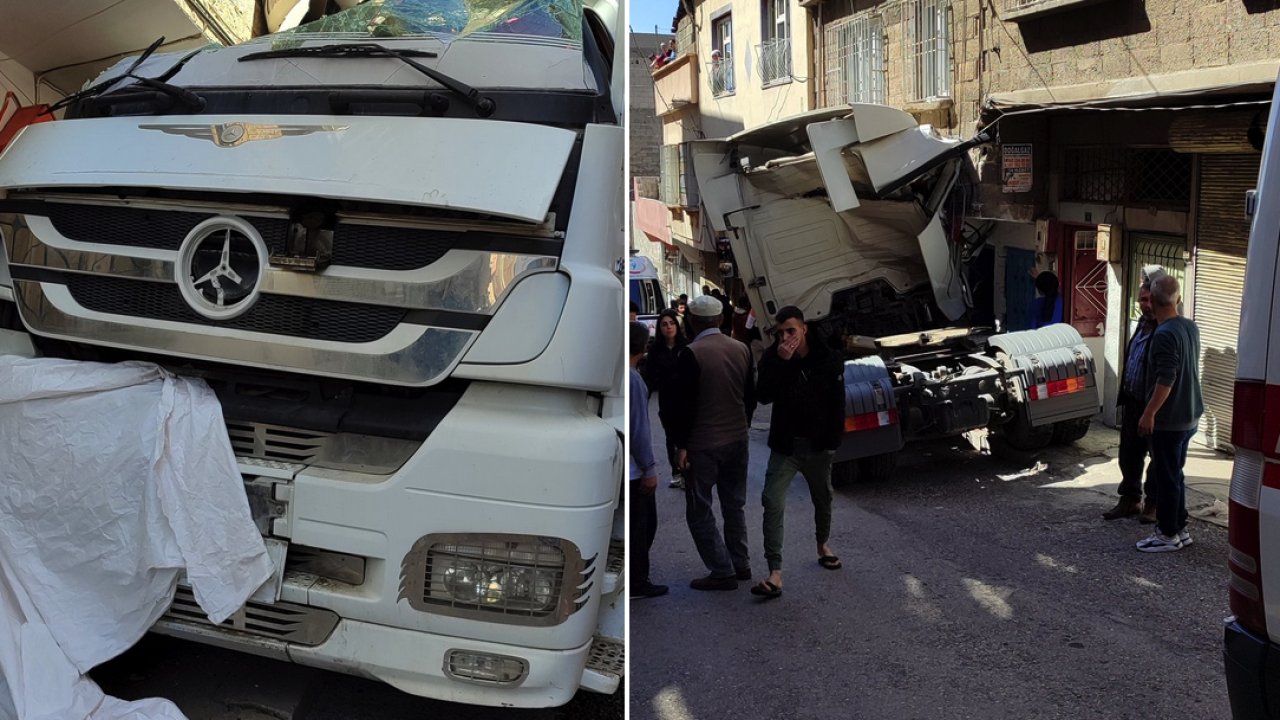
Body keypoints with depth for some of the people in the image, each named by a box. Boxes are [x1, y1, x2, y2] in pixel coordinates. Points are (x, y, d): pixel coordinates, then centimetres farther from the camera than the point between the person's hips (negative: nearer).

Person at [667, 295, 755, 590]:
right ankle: (741, 565, 26)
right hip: (737, 440, 7)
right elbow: (751, 396, 9)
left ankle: (722, 571, 4)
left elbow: (684, 403, -17)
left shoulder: (691, 354, -16)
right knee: (735, 505, 19)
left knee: (699, 511, 4)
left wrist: (680, 445, -11)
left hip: (703, 444, -6)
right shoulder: (742, 349, 1)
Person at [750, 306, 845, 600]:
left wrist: (833, 440, -5)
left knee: (822, 498, 19)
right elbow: (764, 396, -21)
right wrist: (780, 363, -29)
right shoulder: (772, 357, -8)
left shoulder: (827, 359, -7)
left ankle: (823, 545, 48)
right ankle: (775, 573, -15)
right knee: (773, 504, -14)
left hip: (819, 444, 1)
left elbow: (837, 402, -1)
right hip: (785, 444, -1)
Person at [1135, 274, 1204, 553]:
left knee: (1167, 477, 0)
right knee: (1175, 474, 17)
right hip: (1189, 416, 9)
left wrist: (1149, 413, -21)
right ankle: (1179, 528, 24)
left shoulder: (1164, 334, -21)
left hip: (1168, 419, -9)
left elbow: (1166, 380, -25)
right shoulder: (1191, 327, 7)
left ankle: (1168, 535, 7)